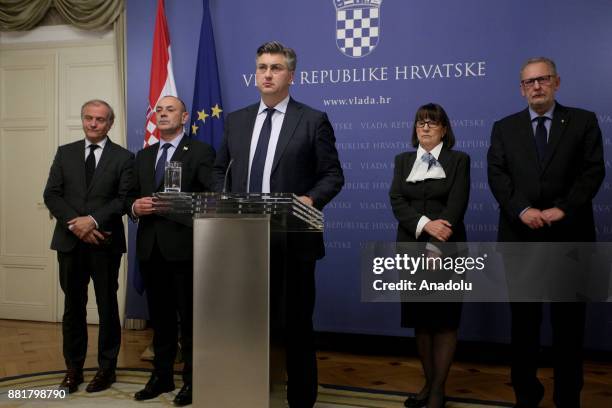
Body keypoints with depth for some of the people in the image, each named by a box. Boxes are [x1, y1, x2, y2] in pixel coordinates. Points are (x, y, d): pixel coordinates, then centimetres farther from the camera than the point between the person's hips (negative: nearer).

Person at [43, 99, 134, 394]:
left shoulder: (123, 157, 1)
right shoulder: (65, 153, 10)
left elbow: (125, 198, -7)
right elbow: (51, 195, 3)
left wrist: (93, 220, -18)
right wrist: (75, 224, -12)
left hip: (105, 242, -2)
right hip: (69, 241, 3)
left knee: (107, 306, 6)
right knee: (73, 307, 11)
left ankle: (106, 368, 19)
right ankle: (73, 368, 23)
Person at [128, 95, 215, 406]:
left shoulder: (201, 152, -2)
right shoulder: (143, 156, 17)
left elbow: (210, 197, -11)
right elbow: (131, 196, 16)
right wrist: (135, 206, -6)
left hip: (183, 246, -6)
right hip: (150, 247, 6)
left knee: (190, 317, 3)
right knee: (160, 316, 15)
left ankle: (191, 380, 16)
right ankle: (162, 375, 27)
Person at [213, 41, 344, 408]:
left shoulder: (314, 121, -2)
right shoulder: (236, 120, 11)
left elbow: (333, 175, -3)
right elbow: (220, 169, 18)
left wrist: (311, 199, -20)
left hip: (293, 238, -4)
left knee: (297, 323, 7)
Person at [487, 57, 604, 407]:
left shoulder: (583, 121, 6)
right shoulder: (504, 128, 9)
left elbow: (593, 171, -3)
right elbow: (497, 175, -2)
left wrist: (563, 209, -16)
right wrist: (523, 210, -17)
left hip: (569, 235, -1)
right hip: (520, 236, 1)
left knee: (569, 321, 7)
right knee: (524, 320, 9)